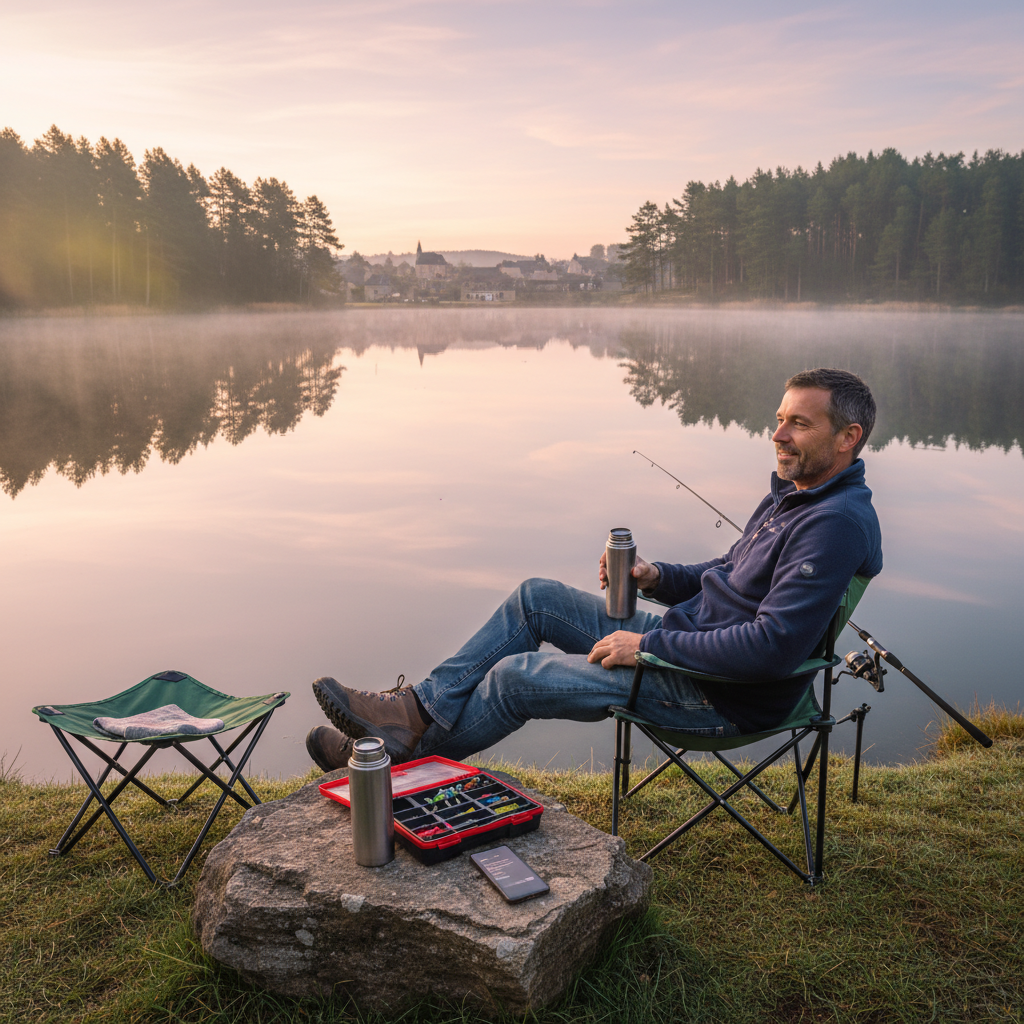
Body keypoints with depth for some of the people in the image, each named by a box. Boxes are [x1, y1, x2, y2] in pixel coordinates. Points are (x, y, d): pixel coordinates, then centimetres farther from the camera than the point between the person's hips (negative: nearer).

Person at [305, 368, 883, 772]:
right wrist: (657, 577, 2)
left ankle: (414, 752, 12)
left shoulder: (838, 524, -22)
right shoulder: (792, 495, 11)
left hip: (725, 693, -10)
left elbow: (773, 647, -31)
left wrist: (649, 645, -24)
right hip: (687, 634, 10)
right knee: (535, 598, 5)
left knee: (517, 676, -11)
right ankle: (423, 707, 6)